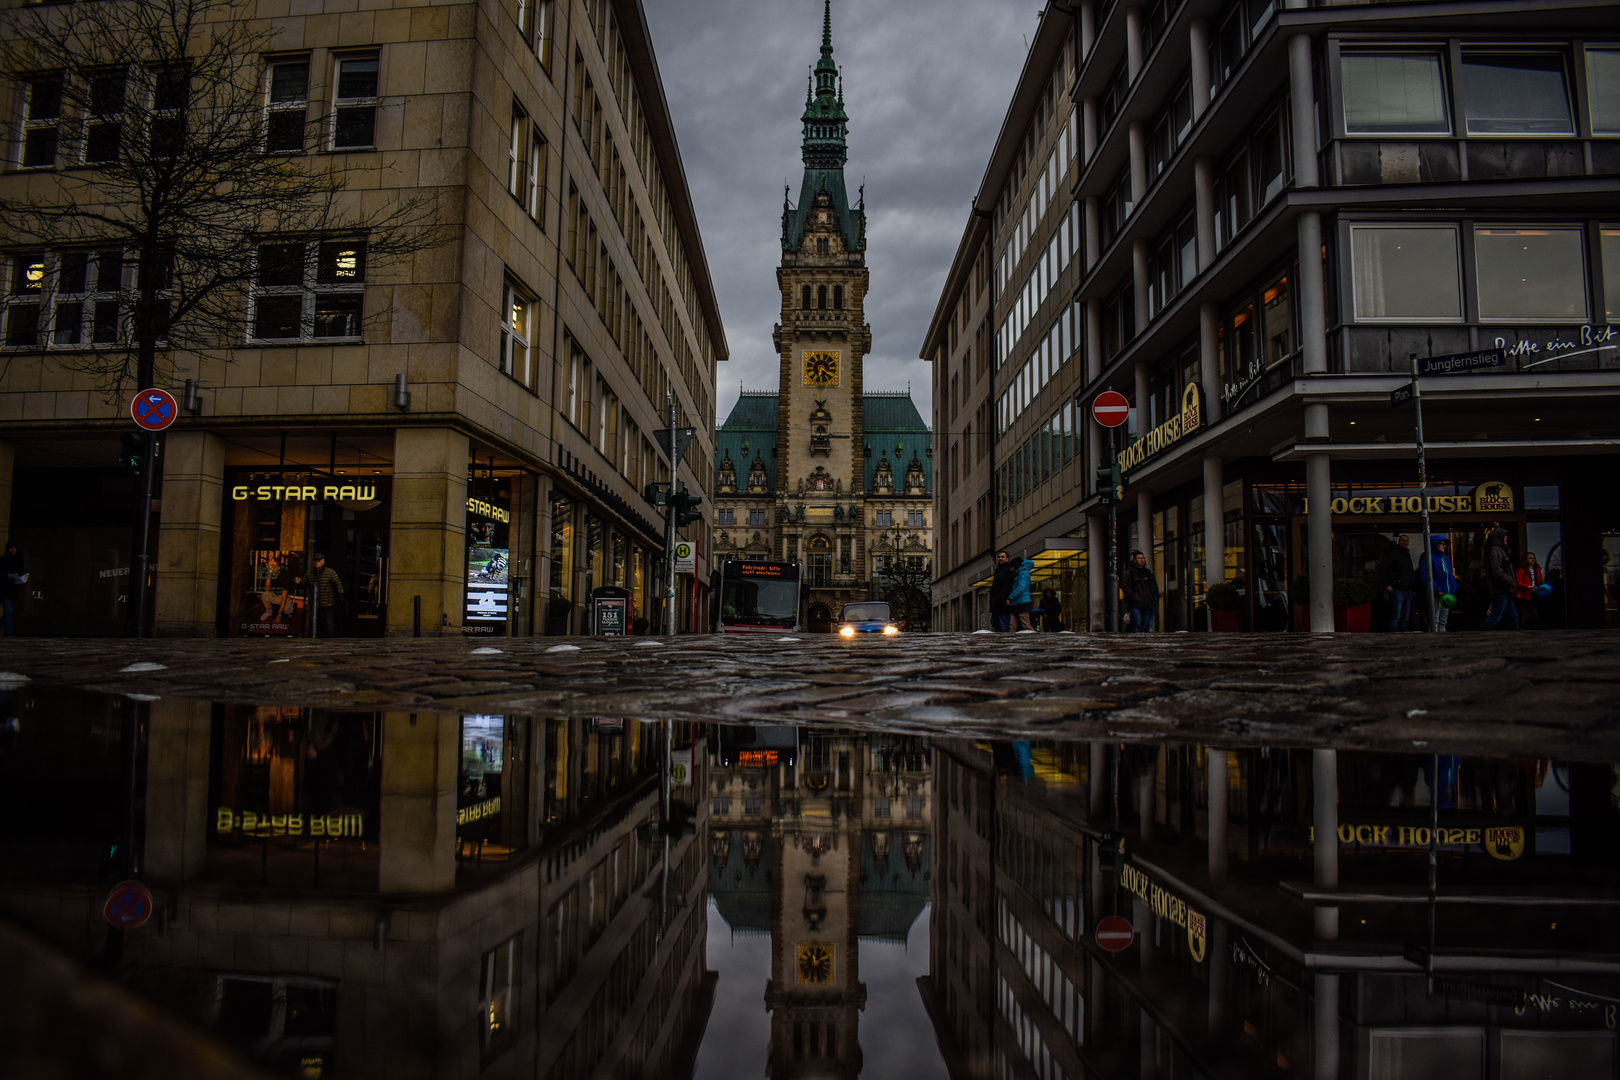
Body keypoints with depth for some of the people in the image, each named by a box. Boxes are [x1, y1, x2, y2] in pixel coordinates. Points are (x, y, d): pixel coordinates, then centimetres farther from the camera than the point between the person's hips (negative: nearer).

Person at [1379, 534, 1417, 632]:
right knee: (1396, 617, -11)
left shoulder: (1407, 554, 20)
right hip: (1397, 590, -8)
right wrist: (1386, 585, -16)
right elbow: (1382, 569, -10)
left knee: (1405, 617, 8)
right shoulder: (1394, 553, -4)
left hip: (1407, 590, 8)